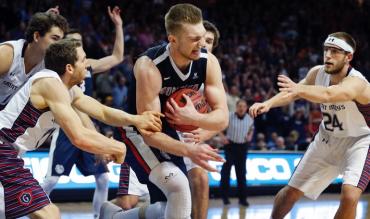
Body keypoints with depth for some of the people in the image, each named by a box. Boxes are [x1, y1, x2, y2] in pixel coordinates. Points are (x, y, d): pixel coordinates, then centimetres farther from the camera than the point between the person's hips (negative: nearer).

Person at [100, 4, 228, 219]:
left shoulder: (208, 62, -16)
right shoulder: (149, 67, -32)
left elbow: (222, 118, -14)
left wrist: (193, 118, -36)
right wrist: (188, 150, -48)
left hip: (168, 131, 7)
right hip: (138, 132, -7)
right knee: (179, 187, -28)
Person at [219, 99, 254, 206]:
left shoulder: (249, 119, 2)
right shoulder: (229, 117, -9)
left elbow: (251, 129, 21)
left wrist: (250, 136, 2)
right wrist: (223, 137, -9)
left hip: (243, 146, 3)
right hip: (230, 145, -3)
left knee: (242, 173, 6)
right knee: (226, 170, -2)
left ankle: (242, 198, 13)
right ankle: (225, 196, 9)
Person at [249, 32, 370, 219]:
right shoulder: (317, 73, -11)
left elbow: (327, 95, -51)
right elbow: (292, 93, -6)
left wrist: (299, 89, -69)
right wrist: (268, 103, -27)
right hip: (328, 139, 6)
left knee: (349, 196, -28)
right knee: (291, 191, 9)